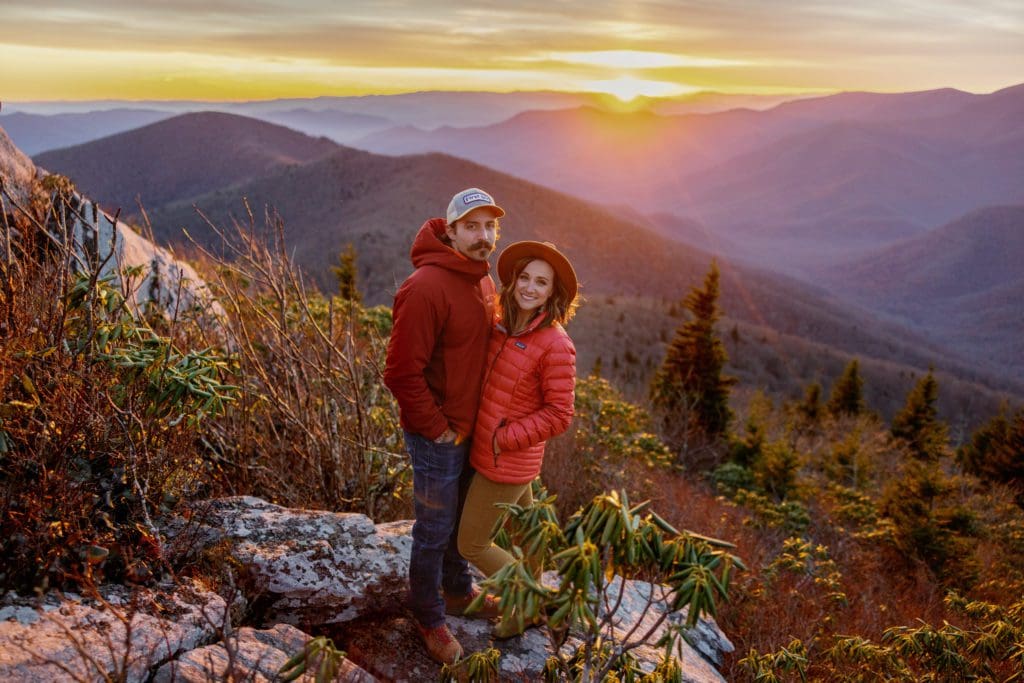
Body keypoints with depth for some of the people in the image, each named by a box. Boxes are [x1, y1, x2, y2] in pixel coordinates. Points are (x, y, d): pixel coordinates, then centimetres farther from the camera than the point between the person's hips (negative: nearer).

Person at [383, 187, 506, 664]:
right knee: (434, 530, 9)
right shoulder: (426, 288, -25)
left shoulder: (483, 280, 3)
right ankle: (429, 618, 29)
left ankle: (458, 591, 46)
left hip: (470, 428, 8)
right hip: (437, 436, -8)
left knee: (460, 518, 25)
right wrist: (437, 429, -18)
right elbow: (401, 372, -25)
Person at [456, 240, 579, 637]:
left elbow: (558, 416, -20)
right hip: (493, 452, 8)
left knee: (471, 545, 5)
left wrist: (503, 438, -20)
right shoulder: (504, 327, -1)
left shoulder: (556, 345, -23)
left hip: (506, 462, -8)